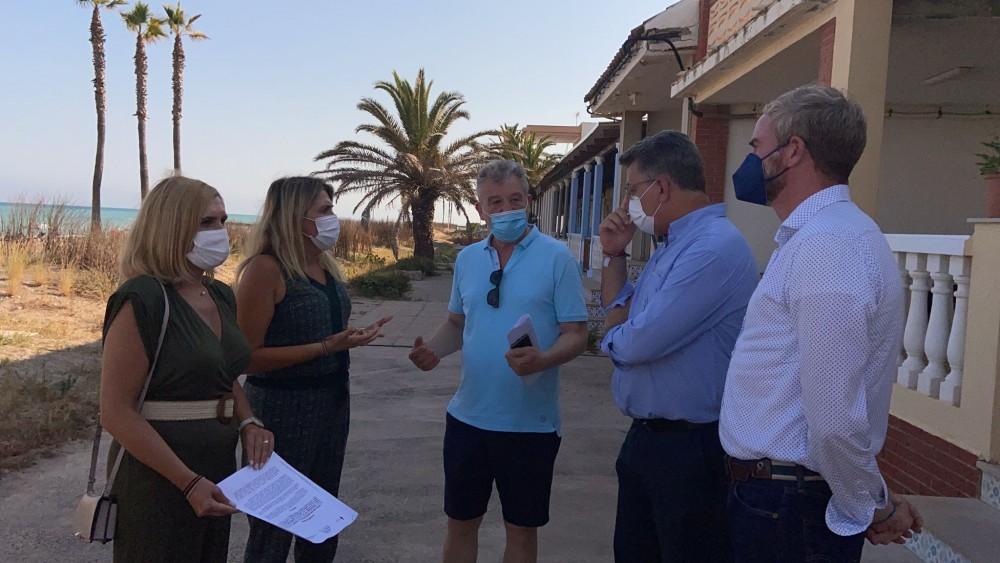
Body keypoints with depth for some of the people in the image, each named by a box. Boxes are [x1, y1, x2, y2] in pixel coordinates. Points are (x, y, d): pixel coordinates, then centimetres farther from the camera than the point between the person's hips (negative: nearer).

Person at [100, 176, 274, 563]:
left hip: (218, 469, 8)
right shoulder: (142, 301, -18)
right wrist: (189, 482, -22)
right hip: (158, 477, -8)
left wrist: (247, 423, -1)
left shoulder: (221, 296, 6)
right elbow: (116, 412, -20)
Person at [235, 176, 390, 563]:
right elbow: (248, 356, -21)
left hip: (332, 403, 8)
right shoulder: (266, 268, -17)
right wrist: (327, 347, -24)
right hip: (283, 409, -8)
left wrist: (352, 337, 1)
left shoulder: (324, 263, 7)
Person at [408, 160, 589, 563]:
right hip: (468, 416, 4)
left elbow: (576, 335, -10)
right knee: (460, 522, 16)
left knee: (521, 529, 12)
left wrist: (542, 360, -31)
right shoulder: (467, 259, 6)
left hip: (530, 422, -4)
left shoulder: (556, 257, -9)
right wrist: (433, 349, -5)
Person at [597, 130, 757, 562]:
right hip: (647, 438, 10)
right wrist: (614, 255, 7)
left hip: (690, 449, -10)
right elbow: (620, 313, 21)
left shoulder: (714, 248, -22)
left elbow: (638, 342, -26)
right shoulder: (673, 246, 11)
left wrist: (613, 331, -2)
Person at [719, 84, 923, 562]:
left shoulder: (827, 245, -22)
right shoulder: (814, 236, 11)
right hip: (780, 497, 9)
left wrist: (873, 507, -11)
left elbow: (835, 420, -25)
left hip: (785, 508, -9)